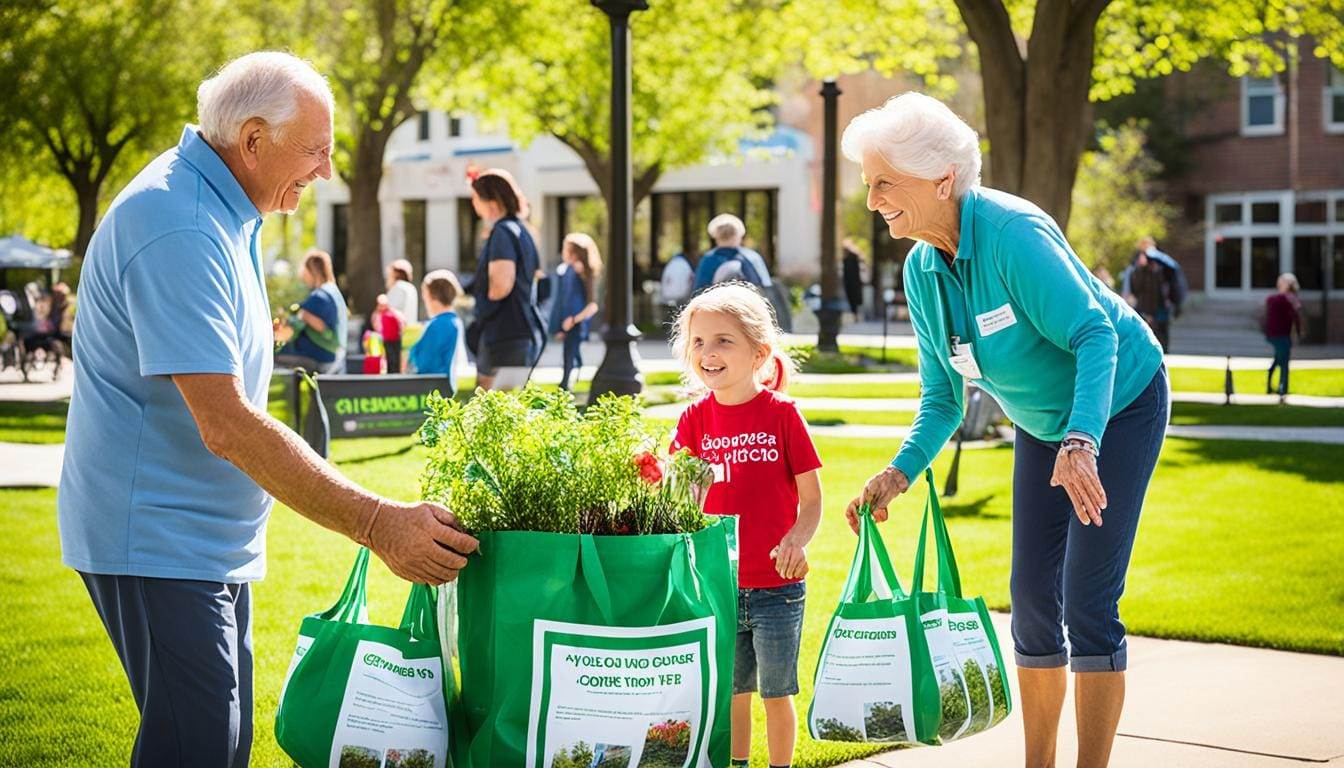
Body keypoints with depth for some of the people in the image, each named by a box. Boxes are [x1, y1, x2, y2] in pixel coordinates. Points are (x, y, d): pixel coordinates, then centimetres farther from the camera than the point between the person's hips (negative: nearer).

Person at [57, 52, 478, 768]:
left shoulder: (219, 208, 10)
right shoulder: (177, 232, -24)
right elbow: (227, 426, -30)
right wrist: (378, 524, -31)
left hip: (211, 539, 10)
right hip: (158, 540, -10)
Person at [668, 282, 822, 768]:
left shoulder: (781, 413, -8)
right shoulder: (696, 419, 1)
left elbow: (811, 498, -6)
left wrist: (797, 540, -24)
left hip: (777, 586, -3)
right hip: (717, 585, 3)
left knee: (776, 692, 7)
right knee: (731, 691, 14)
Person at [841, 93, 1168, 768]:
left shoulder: (1013, 232, -30)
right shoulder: (921, 272, -6)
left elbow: (1096, 336, -34)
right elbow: (942, 399, 0)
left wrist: (1081, 443, -47)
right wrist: (901, 471, -17)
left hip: (1119, 404, -7)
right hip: (1044, 424, 7)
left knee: (1087, 600, -12)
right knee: (1032, 597, 6)